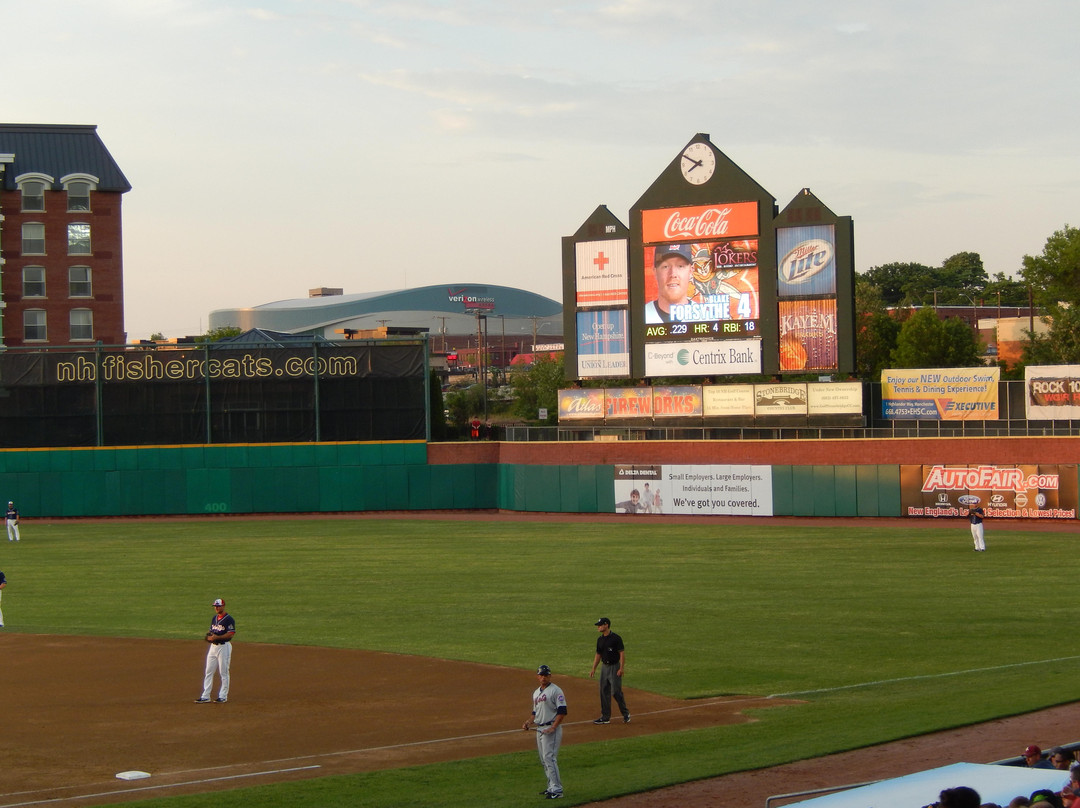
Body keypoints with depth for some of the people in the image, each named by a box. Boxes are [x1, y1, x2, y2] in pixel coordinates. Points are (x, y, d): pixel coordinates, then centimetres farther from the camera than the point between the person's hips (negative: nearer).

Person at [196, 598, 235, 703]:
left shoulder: (229, 619, -11)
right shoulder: (215, 618, 15)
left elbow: (231, 634, -17)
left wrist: (217, 637, -23)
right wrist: (209, 636, 0)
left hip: (224, 646, -8)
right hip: (213, 646, 8)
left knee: (223, 672, -2)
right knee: (209, 671, 6)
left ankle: (223, 696, 5)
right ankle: (205, 697, 8)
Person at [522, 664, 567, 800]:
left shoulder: (555, 691, -9)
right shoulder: (536, 693, 18)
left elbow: (562, 711, -14)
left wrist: (553, 727, -22)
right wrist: (528, 723, 8)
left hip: (551, 730, -9)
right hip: (539, 729, 9)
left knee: (549, 757, -14)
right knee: (544, 760, 12)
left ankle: (557, 790, -14)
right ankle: (552, 787, 20)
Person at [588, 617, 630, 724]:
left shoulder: (616, 638, -12)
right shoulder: (600, 639, 10)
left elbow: (622, 653, -13)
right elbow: (598, 655, 17)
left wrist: (621, 668, -20)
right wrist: (593, 668, 11)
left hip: (614, 667, -7)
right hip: (604, 667, 7)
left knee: (616, 692, -9)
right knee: (604, 692, 7)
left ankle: (626, 713, 7)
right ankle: (605, 717, 13)